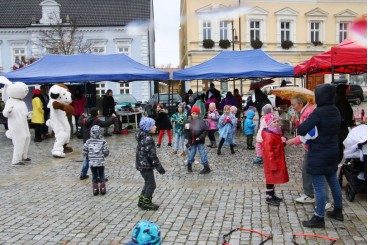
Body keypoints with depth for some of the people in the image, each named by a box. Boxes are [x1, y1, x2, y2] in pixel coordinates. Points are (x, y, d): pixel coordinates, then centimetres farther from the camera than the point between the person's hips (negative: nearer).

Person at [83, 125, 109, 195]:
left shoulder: (88, 142, -3)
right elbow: (106, 152, -8)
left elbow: (85, 152, -1)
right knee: (101, 176, 12)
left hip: (92, 162, 1)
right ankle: (102, 189, 15)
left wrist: (88, 158, 17)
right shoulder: (103, 141, -8)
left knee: (94, 176, 13)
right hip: (101, 162, -1)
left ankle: (95, 189, 15)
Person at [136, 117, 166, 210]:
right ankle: (146, 203, 13)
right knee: (151, 184, 3)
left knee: (148, 183, 21)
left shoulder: (142, 137, 9)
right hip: (146, 165, -10)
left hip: (142, 164, 10)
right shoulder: (148, 139, -22)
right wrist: (159, 167, -17)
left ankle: (142, 201, 29)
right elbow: (152, 155, -23)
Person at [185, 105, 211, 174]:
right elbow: (187, 133, 11)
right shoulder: (189, 121, 5)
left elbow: (206, 130, -12)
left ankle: (206, 168, 9)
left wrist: (200, 137, -17)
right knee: (191, 154, 9)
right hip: (192, 142, 4)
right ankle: (189, 165, 33)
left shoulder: (201, 121, -10)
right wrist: (186, 129, -11)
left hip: (200, 142, -4)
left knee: (203, 154, -2)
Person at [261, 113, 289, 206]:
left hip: (277, 160, 10)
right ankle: (269, 198, 10)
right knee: (270, 179, 0)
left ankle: (272, 195, 30)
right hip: (271, 161, -10)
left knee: (274, 178, 18)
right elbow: (268, 151, -25)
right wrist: (273, 164, -25)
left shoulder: (277, 132, 9)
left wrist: (283, 141, 4)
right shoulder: (268, 135, -23)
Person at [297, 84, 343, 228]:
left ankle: (319, 218, 4)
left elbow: (301, 130, -23)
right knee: (333, 181, 20)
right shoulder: (335, 111, 5)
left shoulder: (318, 112, -21)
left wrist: (302, 125, -2)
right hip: (333, 151, 9)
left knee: (319, 185, -3)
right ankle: (338, 211, 34)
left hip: (319, 154, -9)